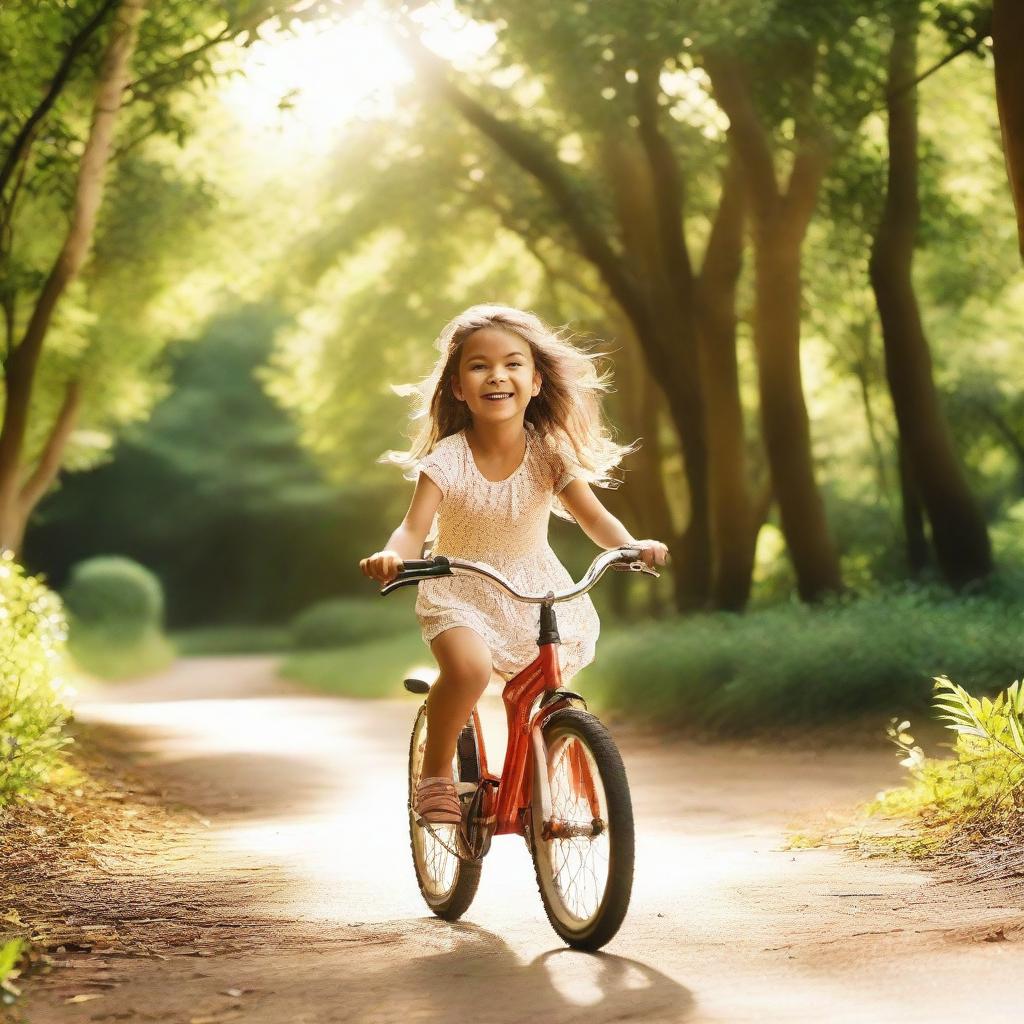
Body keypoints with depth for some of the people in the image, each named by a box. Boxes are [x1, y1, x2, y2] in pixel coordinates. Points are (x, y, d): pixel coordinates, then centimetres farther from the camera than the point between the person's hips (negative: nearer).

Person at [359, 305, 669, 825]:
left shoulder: (550, 454, -10)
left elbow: (594, 516, -15)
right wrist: (392, 556, -48)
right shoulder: (447, 460, -16)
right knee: (468, 668, -32)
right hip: (459, 592, -3)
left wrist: (632, 545, -36)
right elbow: (414, 527, -24)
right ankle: (434, 775, -9)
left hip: (533, 592, 3)